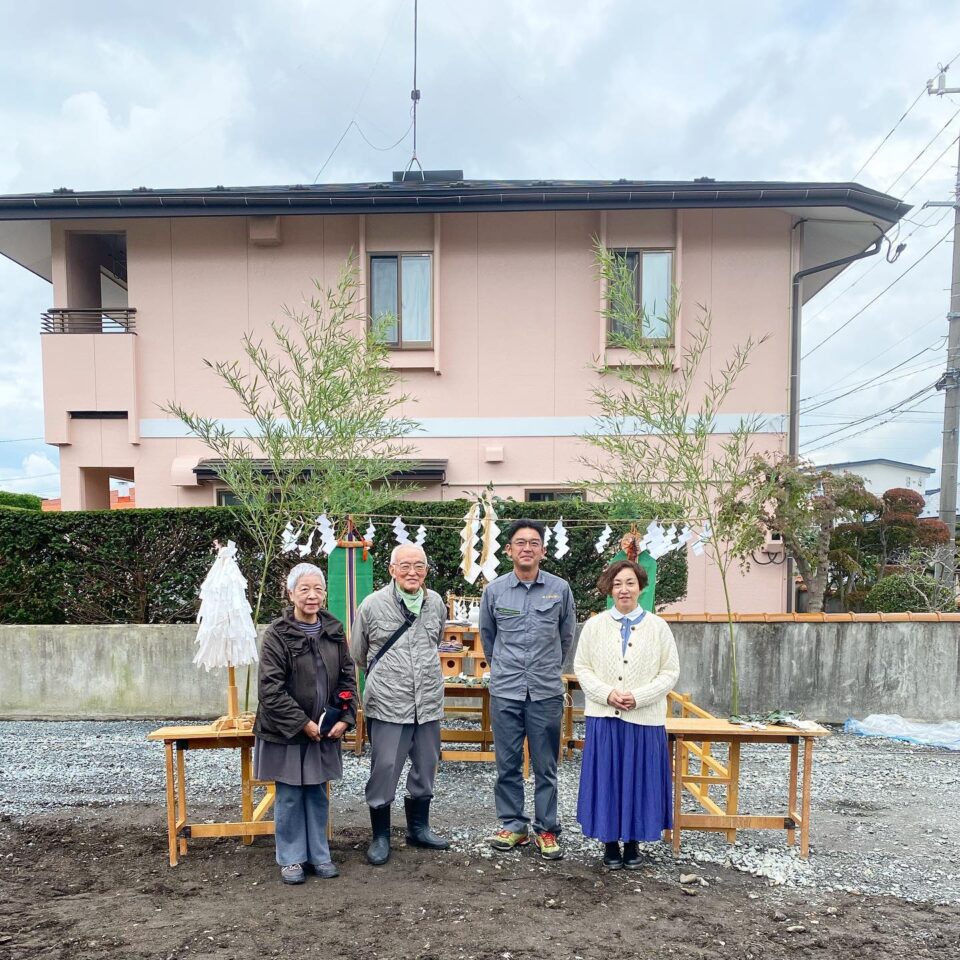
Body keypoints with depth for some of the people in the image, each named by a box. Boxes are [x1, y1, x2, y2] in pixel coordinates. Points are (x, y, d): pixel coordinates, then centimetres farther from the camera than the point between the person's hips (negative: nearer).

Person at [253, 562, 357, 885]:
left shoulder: (334, 630, 1)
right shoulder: (277, 634, -13)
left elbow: (347, 677, 6)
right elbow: (270, 688, -16)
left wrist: (345, 718, -5)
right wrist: (302, 723, -16)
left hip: (324, 730, 4)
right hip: (285, 731, -4)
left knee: (318, 794, 14)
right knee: (289, 795, 8)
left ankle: (319, 855, 29)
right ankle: (291, 858, 25)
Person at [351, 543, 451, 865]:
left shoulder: (436, 603, 2)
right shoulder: (372, 605, -9)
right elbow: (358, 654, 6)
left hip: (429, 703, 4)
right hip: (387, 705, -4)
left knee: (425, 768, 16)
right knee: (384, 769, 3)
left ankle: (418, 828, 36)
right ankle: (380, 836, 23)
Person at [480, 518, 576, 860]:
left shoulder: (560, 589, -1)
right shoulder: (494, 590, 0)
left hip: (546, 691, 0)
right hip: (505, 691, 1)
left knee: (545, 767, 8)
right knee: (508, 764, 9)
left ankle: (546, 830, 21)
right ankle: (513, 825, 24)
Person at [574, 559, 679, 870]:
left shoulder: (658, 627, 1)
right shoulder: (594, 625, 3)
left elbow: (670, 672, 0)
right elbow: (582, 667, 3)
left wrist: (638, 697, -13)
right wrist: (608, 694, -12)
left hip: (644, 720, 0)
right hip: (604, 718, 1)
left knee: (639, 780, 8)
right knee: (606, 779, 7)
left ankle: (633, 843, 25)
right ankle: (610, 843, 23)